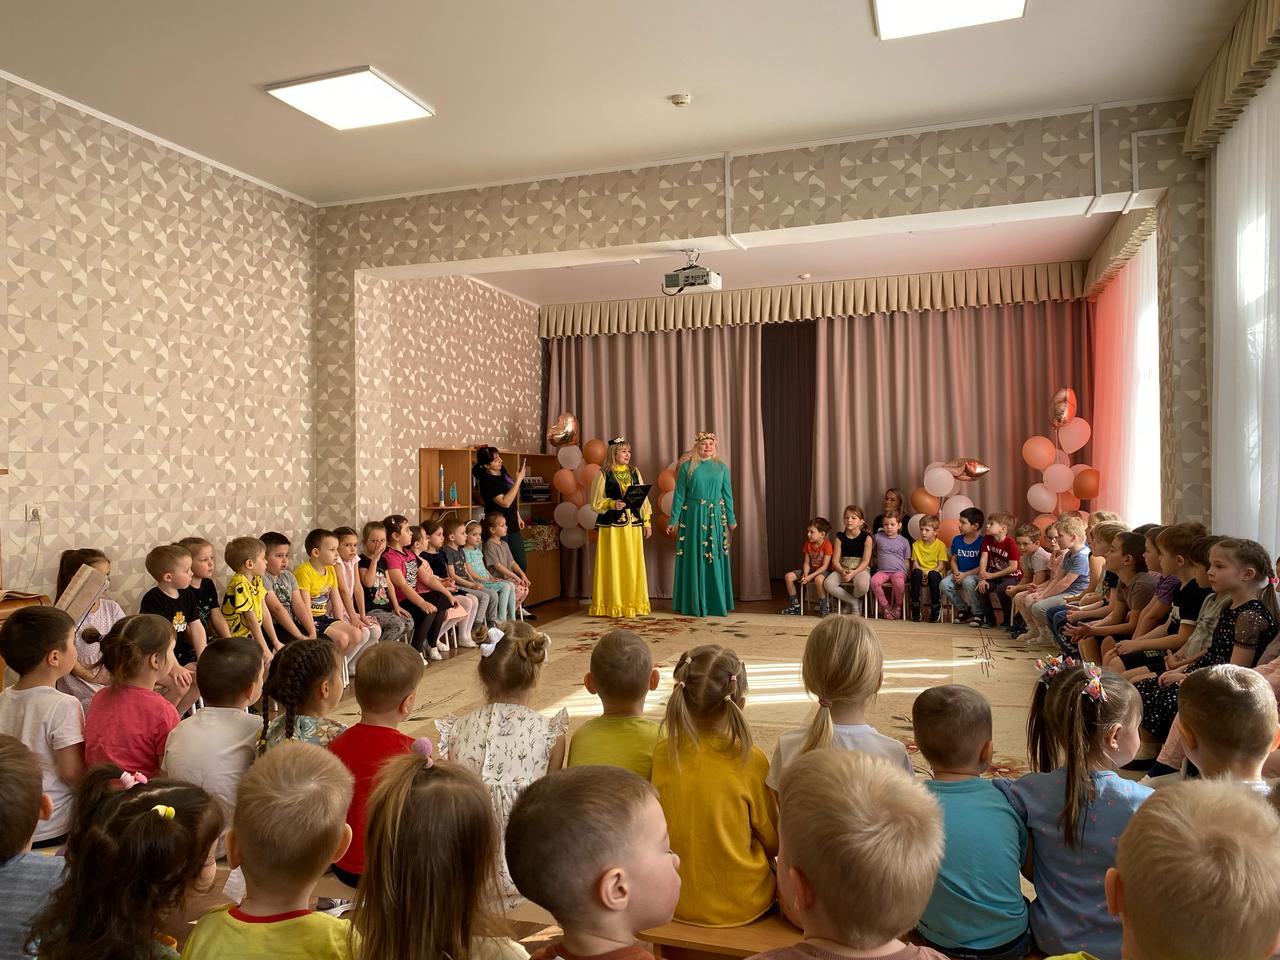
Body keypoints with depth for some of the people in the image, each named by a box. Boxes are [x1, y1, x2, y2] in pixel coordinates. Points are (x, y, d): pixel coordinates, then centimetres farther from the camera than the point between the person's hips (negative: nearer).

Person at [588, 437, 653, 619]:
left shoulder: (634, 472, 11)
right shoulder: (603, 474, -1)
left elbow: (643, 498, 11)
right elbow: (595, 502, -4)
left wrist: (647, 522, 6)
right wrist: (612, 504, -20)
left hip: (633, 524, 4)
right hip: (611, 526, -4)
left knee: (633, 565, 6)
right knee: (613, 565, -1)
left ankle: (633, 604, 15)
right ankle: (614, 606, 5)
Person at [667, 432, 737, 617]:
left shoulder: (722, 467, 7)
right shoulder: (687, 466, 0)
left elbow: (727, 495, 10)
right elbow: (679, 495, 1)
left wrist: (731, 519, 9)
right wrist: (674, 521, -1)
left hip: (715, 518, 2)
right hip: (693, 517, -2)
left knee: (715, 560, 4)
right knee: (694, 559, 2)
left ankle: (716, 603, 15)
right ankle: (694, 604, 11)